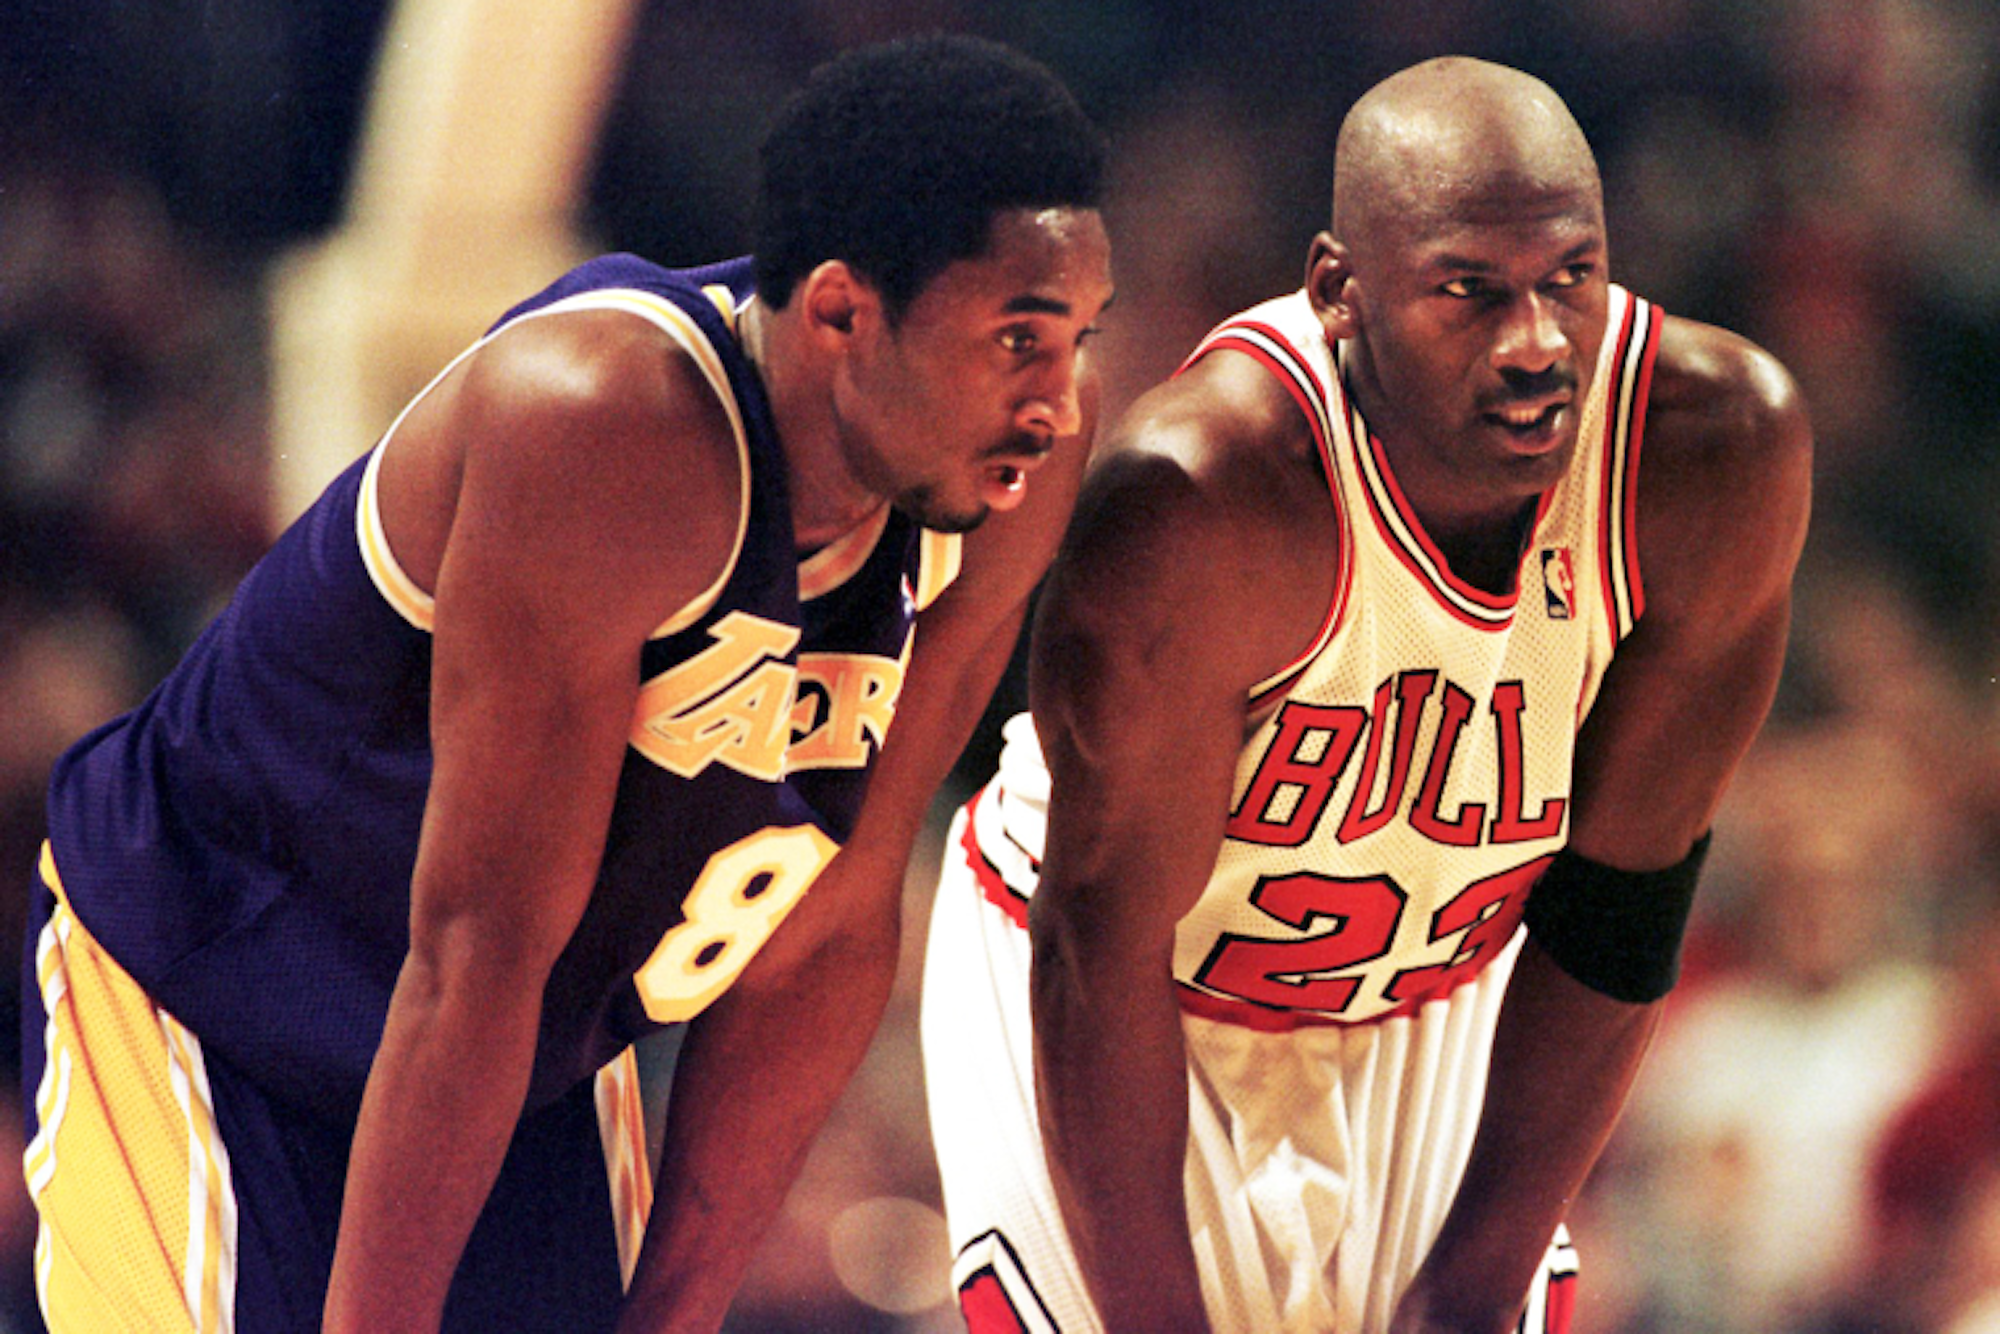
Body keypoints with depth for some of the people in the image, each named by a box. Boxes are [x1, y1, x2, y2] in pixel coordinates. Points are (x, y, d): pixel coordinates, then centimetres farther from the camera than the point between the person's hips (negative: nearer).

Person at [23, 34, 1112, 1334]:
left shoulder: (1020, 455, -13)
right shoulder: (610, 423, -34)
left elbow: (825, 934, -6)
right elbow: (476, 945, -31)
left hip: (542, 1063, 6)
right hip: (192, 1002, -6)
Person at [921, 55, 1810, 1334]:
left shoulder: (1721, 443, -22)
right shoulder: (1199, 497, -34)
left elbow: (1620, 908, -12)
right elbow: (1100, 952, -25)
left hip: (1435, 998, 4)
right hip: (1119, 1000, -3)